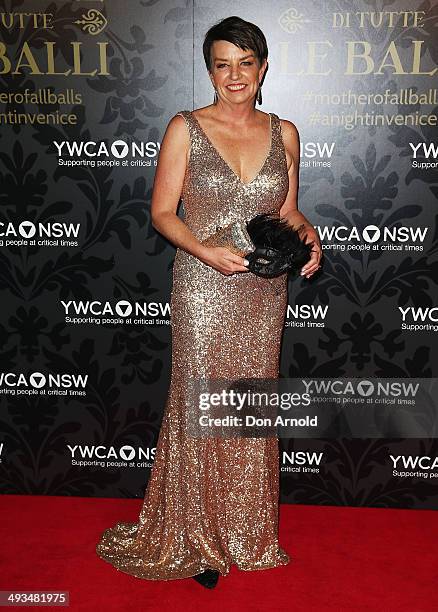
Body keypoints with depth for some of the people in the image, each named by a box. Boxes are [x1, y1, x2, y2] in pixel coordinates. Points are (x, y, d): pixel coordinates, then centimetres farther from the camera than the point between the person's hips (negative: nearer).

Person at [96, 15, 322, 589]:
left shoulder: (283, 132, 7)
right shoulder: (185, 128, -3)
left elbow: (287, 209, 13)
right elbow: (162, 212, -3)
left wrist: (308, 236, -8)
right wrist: (205, 250, -20)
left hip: (264, 289, 4)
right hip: (204, 289, -3)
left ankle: (247, 530, 34)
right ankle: (198, 539, 25)